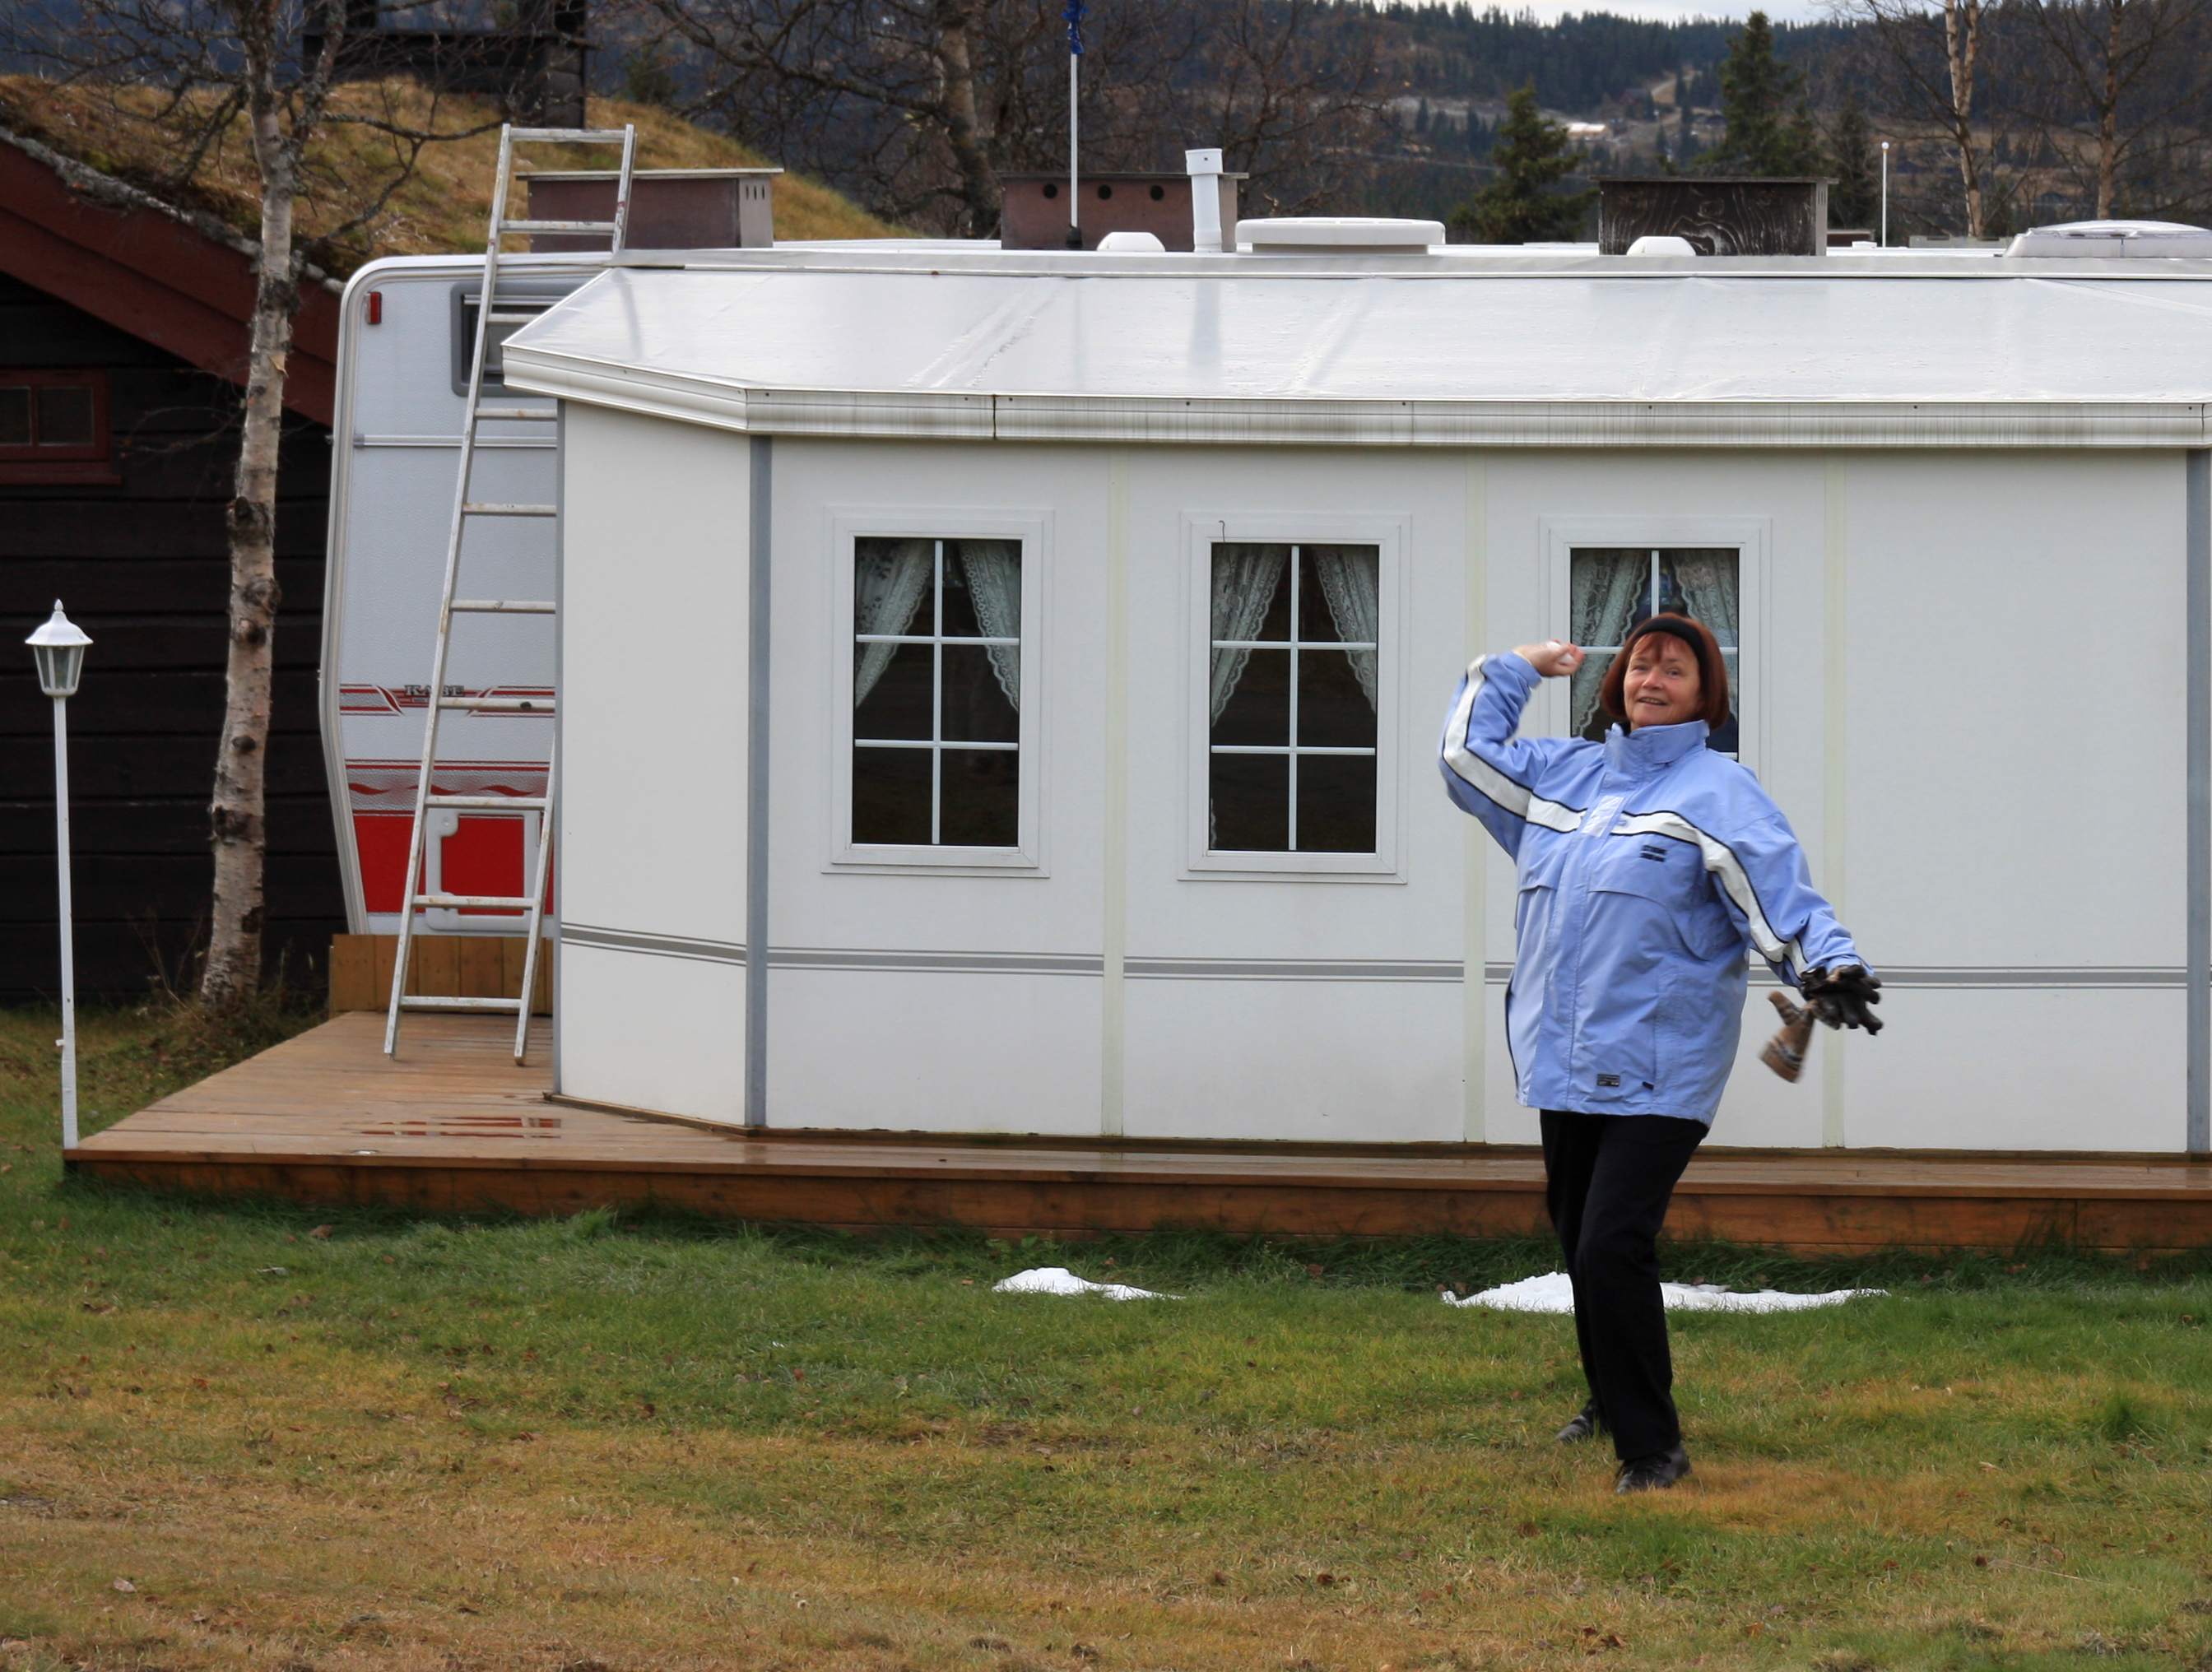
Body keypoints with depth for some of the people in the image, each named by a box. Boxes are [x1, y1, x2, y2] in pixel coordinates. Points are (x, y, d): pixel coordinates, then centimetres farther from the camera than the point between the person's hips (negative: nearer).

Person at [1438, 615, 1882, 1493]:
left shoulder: (1719, 792, -3)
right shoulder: (1565, 773, 15)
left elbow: (1783, 899, -11)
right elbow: (1468, 756, 29)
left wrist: (1830, 964, -28)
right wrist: (1515, 669, 27)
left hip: (1658, 1072, -7)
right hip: (1565, 1059, 7)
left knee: (1613, 1248, -17)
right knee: (1582, 1244, 17)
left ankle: (1652, 1446, -9)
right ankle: (1613, 1401, 37)